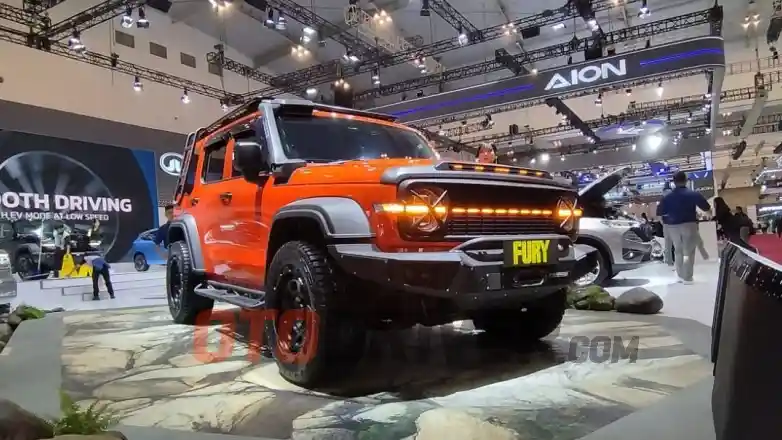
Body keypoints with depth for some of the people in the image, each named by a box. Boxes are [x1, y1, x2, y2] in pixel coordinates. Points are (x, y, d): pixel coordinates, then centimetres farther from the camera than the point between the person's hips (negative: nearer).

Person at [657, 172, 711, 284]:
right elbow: (707, 207, -2)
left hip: (673, 226, 3)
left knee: (678, 251, 17)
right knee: (689, 251, 2)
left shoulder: (667, 197, -1)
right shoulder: (694, 194, -6)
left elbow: (659, 212, 2)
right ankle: (687, 277, -1)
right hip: (689, 224, -3)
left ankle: (680, 275, 23)